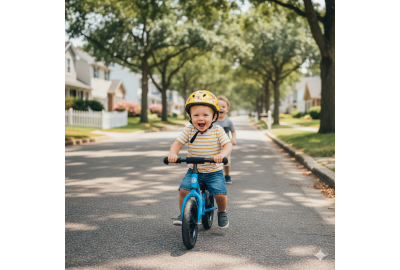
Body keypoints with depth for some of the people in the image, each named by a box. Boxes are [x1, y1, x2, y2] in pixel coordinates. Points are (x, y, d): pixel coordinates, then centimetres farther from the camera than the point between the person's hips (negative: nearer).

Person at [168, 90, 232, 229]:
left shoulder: (218, 131, -10)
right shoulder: (189, 131, -6)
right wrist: (172, 153, -30)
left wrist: (222, 154, -38)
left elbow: (228, 145, -16)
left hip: (214, 172, -1)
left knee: (220, 195, -15)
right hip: (193, 170, 2)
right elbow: (178, 143, -8)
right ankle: (183, 214, 8)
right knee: (184, 190, -17)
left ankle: (222, 213, 18)